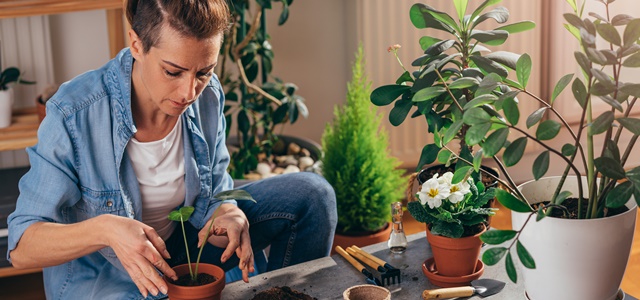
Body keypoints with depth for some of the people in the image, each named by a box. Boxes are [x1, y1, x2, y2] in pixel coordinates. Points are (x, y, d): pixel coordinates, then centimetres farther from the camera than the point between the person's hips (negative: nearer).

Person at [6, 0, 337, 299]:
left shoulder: (207, 98, -13)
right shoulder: (73, 114, -28)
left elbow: (216, 193, -2)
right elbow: (21, 248, -25)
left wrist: (229, 216, -27)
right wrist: (103, 229, -45)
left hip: (181, 242, 5)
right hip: (94, 269, -5)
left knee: (311, 193, -6)